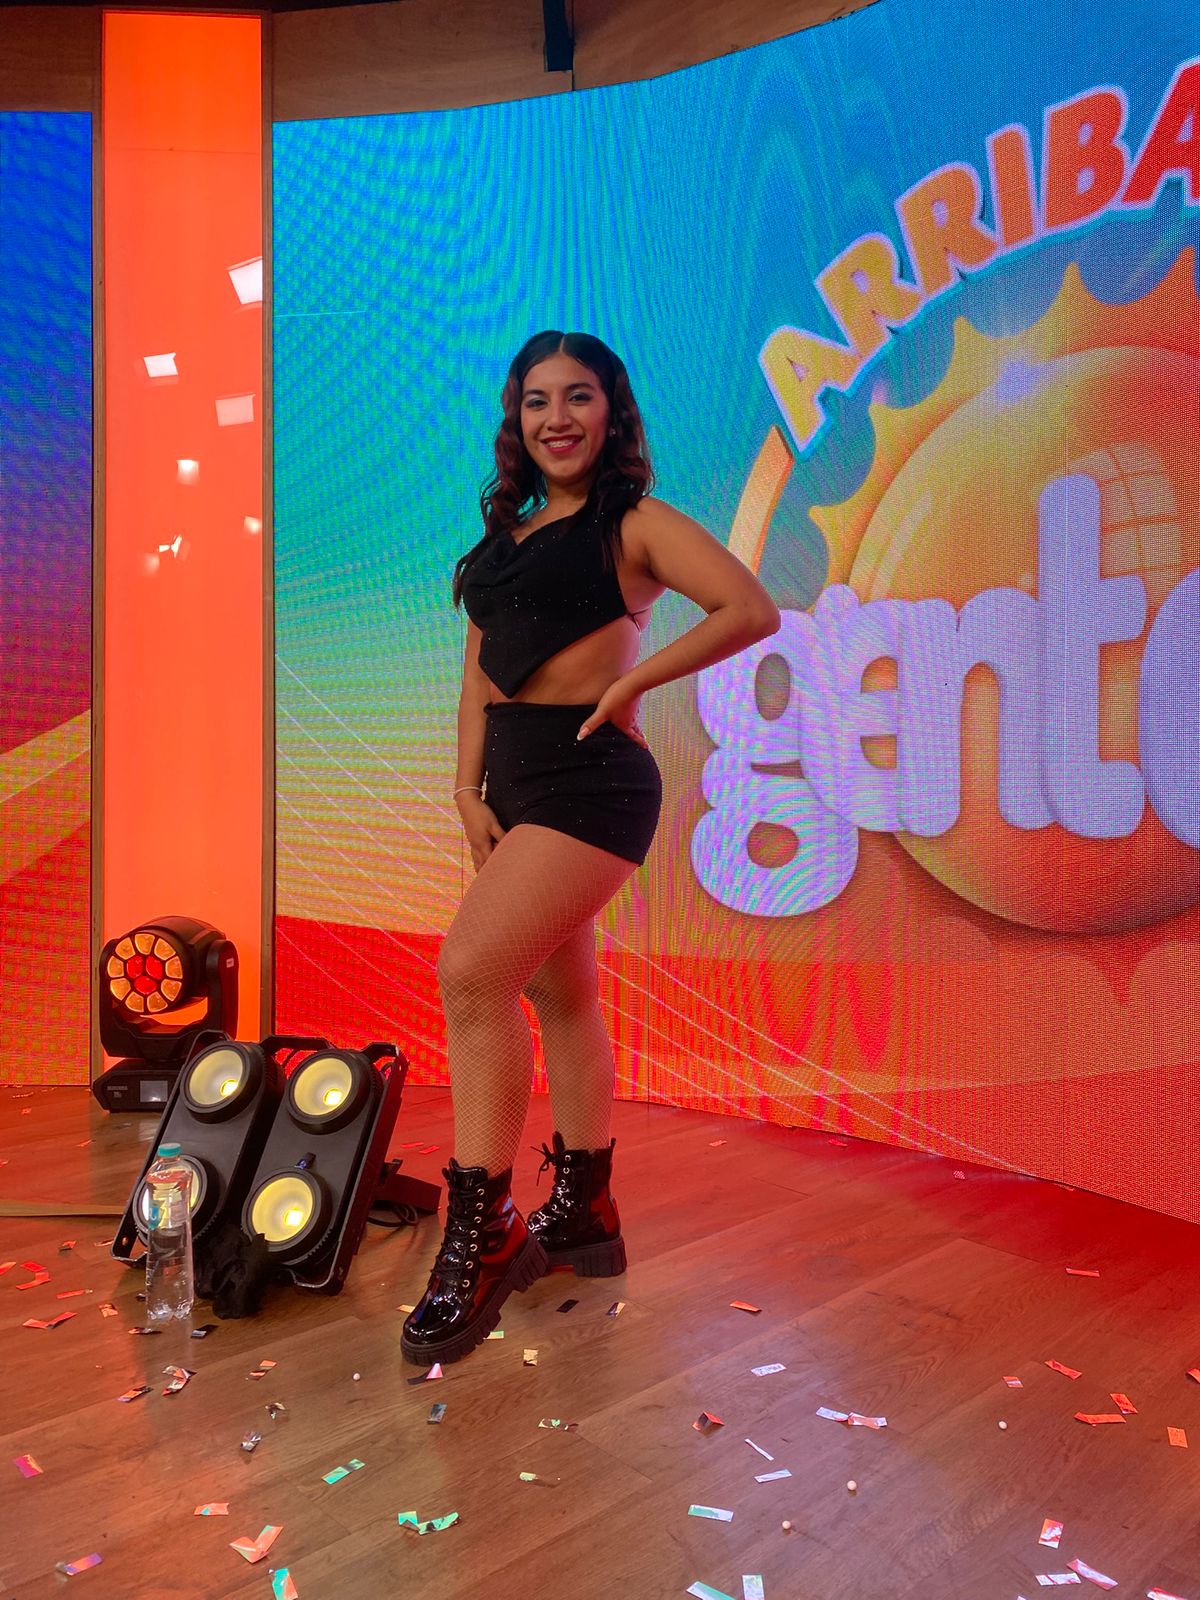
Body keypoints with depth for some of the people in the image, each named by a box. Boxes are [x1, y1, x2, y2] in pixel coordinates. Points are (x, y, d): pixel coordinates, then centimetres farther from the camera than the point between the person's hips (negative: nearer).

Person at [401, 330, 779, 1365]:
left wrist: (631, 680, -11)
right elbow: (479, 669, 14)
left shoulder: (634, 524, -1)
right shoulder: (508, 533, 19)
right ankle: (584, 1215, 26)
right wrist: (470, 792, 3)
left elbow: (753, 610, -13)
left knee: (471, 972, -20)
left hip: (587, 775, -8)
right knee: (559, 997, 13)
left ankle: (482, 1234, -9)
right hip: (512, 778, 8)